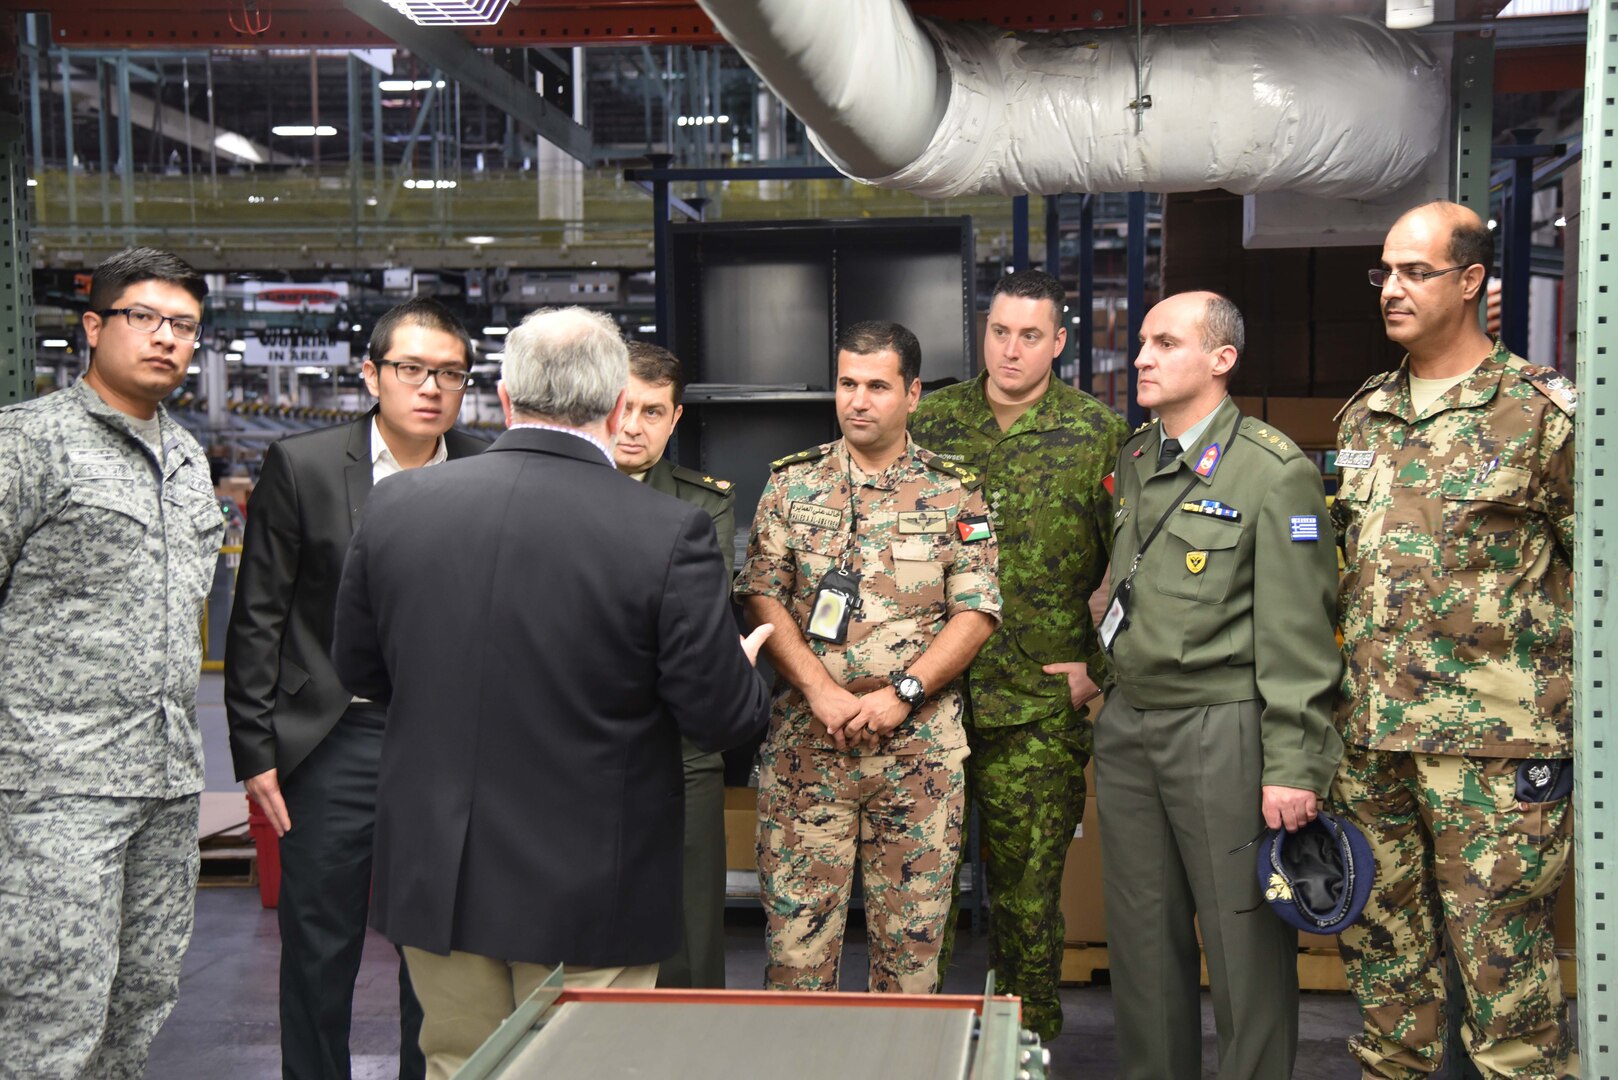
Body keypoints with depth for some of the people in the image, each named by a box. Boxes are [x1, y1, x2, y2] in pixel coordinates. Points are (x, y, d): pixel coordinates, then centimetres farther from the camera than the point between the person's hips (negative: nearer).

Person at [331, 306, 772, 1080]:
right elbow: (722, 718, -13)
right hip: (589, 893, -3)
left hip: (433, 873, 4)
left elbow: (358, 670, 6)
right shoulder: (670, 533, -19)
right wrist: (748, 670, 9)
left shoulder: (396, 504, -6)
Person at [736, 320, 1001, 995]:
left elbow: (977, 612, -1)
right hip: (805, 738, 0)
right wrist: (821, 691, -13)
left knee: (911, 936, 7)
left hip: (920, 743, 0)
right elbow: (762, 597, 0)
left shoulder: (955, 493, 4)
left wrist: (902, 693, -12)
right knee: (795, 932, 1)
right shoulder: (792, 484, 7)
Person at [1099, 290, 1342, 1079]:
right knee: (1142, 936, 14)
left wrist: (1296, 764, -15)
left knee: (1245, 940, 2)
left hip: (1222, 729, -6)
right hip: (1126, 727, 7)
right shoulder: (1130, 461, 12)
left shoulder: (1275, 471, -9)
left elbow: (1297, 631, -13)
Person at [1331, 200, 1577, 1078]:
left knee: (1502, 956, 0)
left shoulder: (1541, 410, -5)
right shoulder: (1362, 413, 13)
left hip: (1492, 740, -6)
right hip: (1368, 732, 6)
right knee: (1380, 939, 15)